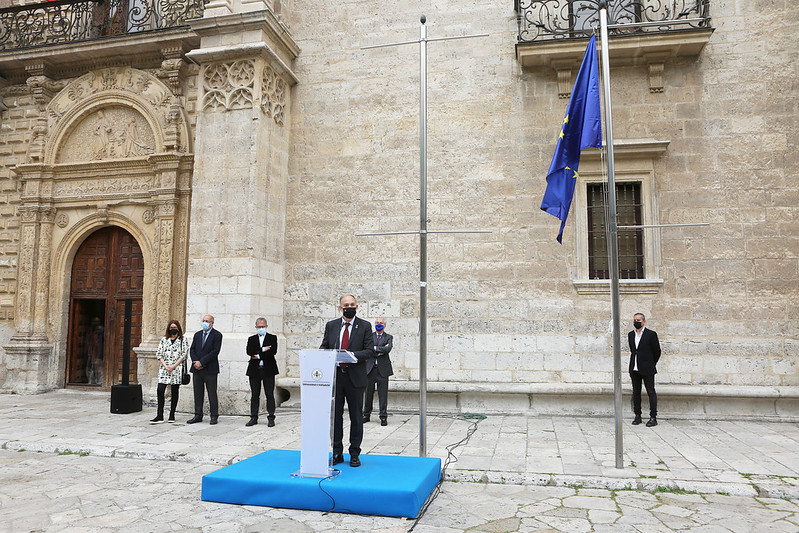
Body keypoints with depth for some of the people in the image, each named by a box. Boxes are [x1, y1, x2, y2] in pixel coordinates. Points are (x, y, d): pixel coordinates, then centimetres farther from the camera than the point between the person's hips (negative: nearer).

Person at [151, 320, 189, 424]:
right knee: (160, 390, -10)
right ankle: (160, 416, -7)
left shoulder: (183, 340, 4)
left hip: (177, 369, -2)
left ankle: (172, 415, 11)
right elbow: (158, 354, 7)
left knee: (174, 392, 3)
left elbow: (184, 355, -3)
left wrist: (173, 366, -11)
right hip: (164, 368, 2)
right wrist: (165, 366, -7)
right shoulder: (164, 339, 12)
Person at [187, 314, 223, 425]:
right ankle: (198, 415, 17)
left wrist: (201, 362, -15)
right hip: (197, 370, 5)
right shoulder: (197, 335, 15)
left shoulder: (217, 335, -4)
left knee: (212, 394, 0)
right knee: (198, 394, 9)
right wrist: (196, 362, -7)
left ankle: (214, 416, 7)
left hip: (210, 370, -5)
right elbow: (192, 349, 10)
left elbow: (215, 351, -12)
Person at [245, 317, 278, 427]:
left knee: (270, 395, -1)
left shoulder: (272, 338, 6)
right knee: (255, 395, 6)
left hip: (268, 370, -2)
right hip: (254, 370, 2)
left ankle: (271, 418, 5)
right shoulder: (251, 339, 13)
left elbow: (273, 351, -10)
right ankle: (254, 418, 12)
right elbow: (249, 351, -5)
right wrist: (263, 349, -13)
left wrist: (259, 356, -10)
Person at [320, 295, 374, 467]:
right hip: (334, 377, 2)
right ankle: (337, 453, 19)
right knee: (335, 416, 7)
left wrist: (352, 355, -21)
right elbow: (323, 347, 11)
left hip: (355, 378, -2)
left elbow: (369, 351, -4)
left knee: (356, 417, 4)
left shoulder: (365, 326, 1)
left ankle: (355, 454, 15)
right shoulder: (331, 326, 10)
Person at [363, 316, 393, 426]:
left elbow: (388, 349, -12)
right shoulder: (369, 336, 11)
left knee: (383, 394, 0)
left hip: (383, 369, -1)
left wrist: (375, 348, -10)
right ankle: (366, 415, 20)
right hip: (370, 369, 2)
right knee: (368, 393, 7)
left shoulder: (389, 337, 7)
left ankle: (383, 417, 6)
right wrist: (381, 350, -11)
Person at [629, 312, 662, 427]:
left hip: (647, 370, -5)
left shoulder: (651, 334, -6)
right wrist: (634, 363, 16)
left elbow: (657, 352, 0)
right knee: (636, 393, 8)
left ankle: (653, 418, 3)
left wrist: (651, 365, 7)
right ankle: (637, 416, 15)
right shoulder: (630, 335, 11)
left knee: (651, 393, -1)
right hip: (634, 370, 5)